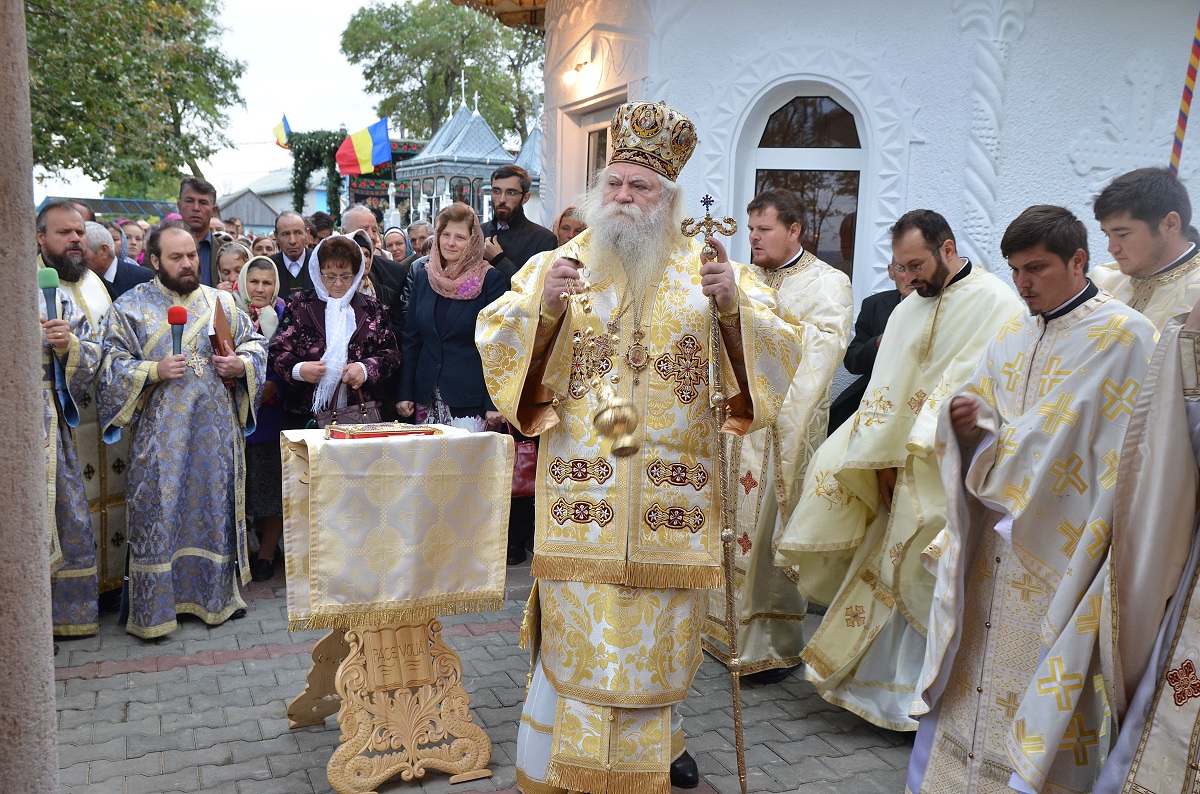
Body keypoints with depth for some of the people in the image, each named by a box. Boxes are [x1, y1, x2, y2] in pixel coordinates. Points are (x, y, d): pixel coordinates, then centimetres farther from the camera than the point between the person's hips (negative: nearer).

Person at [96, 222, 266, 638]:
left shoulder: (221, 301, 10)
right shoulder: (131, 306, 1)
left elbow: (254, 342, 14)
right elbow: (112, 365, -3)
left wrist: (241, 364, -7)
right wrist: (155, 373, -18)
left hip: (216, 431, 3)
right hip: (161, 434, -3)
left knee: (215, 508, 9)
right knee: (159, 514, -2)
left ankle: (216, 595, 23)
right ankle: (153, 610, 8)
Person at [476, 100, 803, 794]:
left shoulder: (706, 267, 4)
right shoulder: (560, 263, 5)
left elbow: (780, 350, -4)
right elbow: (495, 340, -5)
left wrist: (734, 305, -23)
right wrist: (542, 304, -24)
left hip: (671, 496, 1)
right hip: (583, 488, 0)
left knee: (661, 630, 12)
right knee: (578, 629, 4)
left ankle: (661, 738, 38)